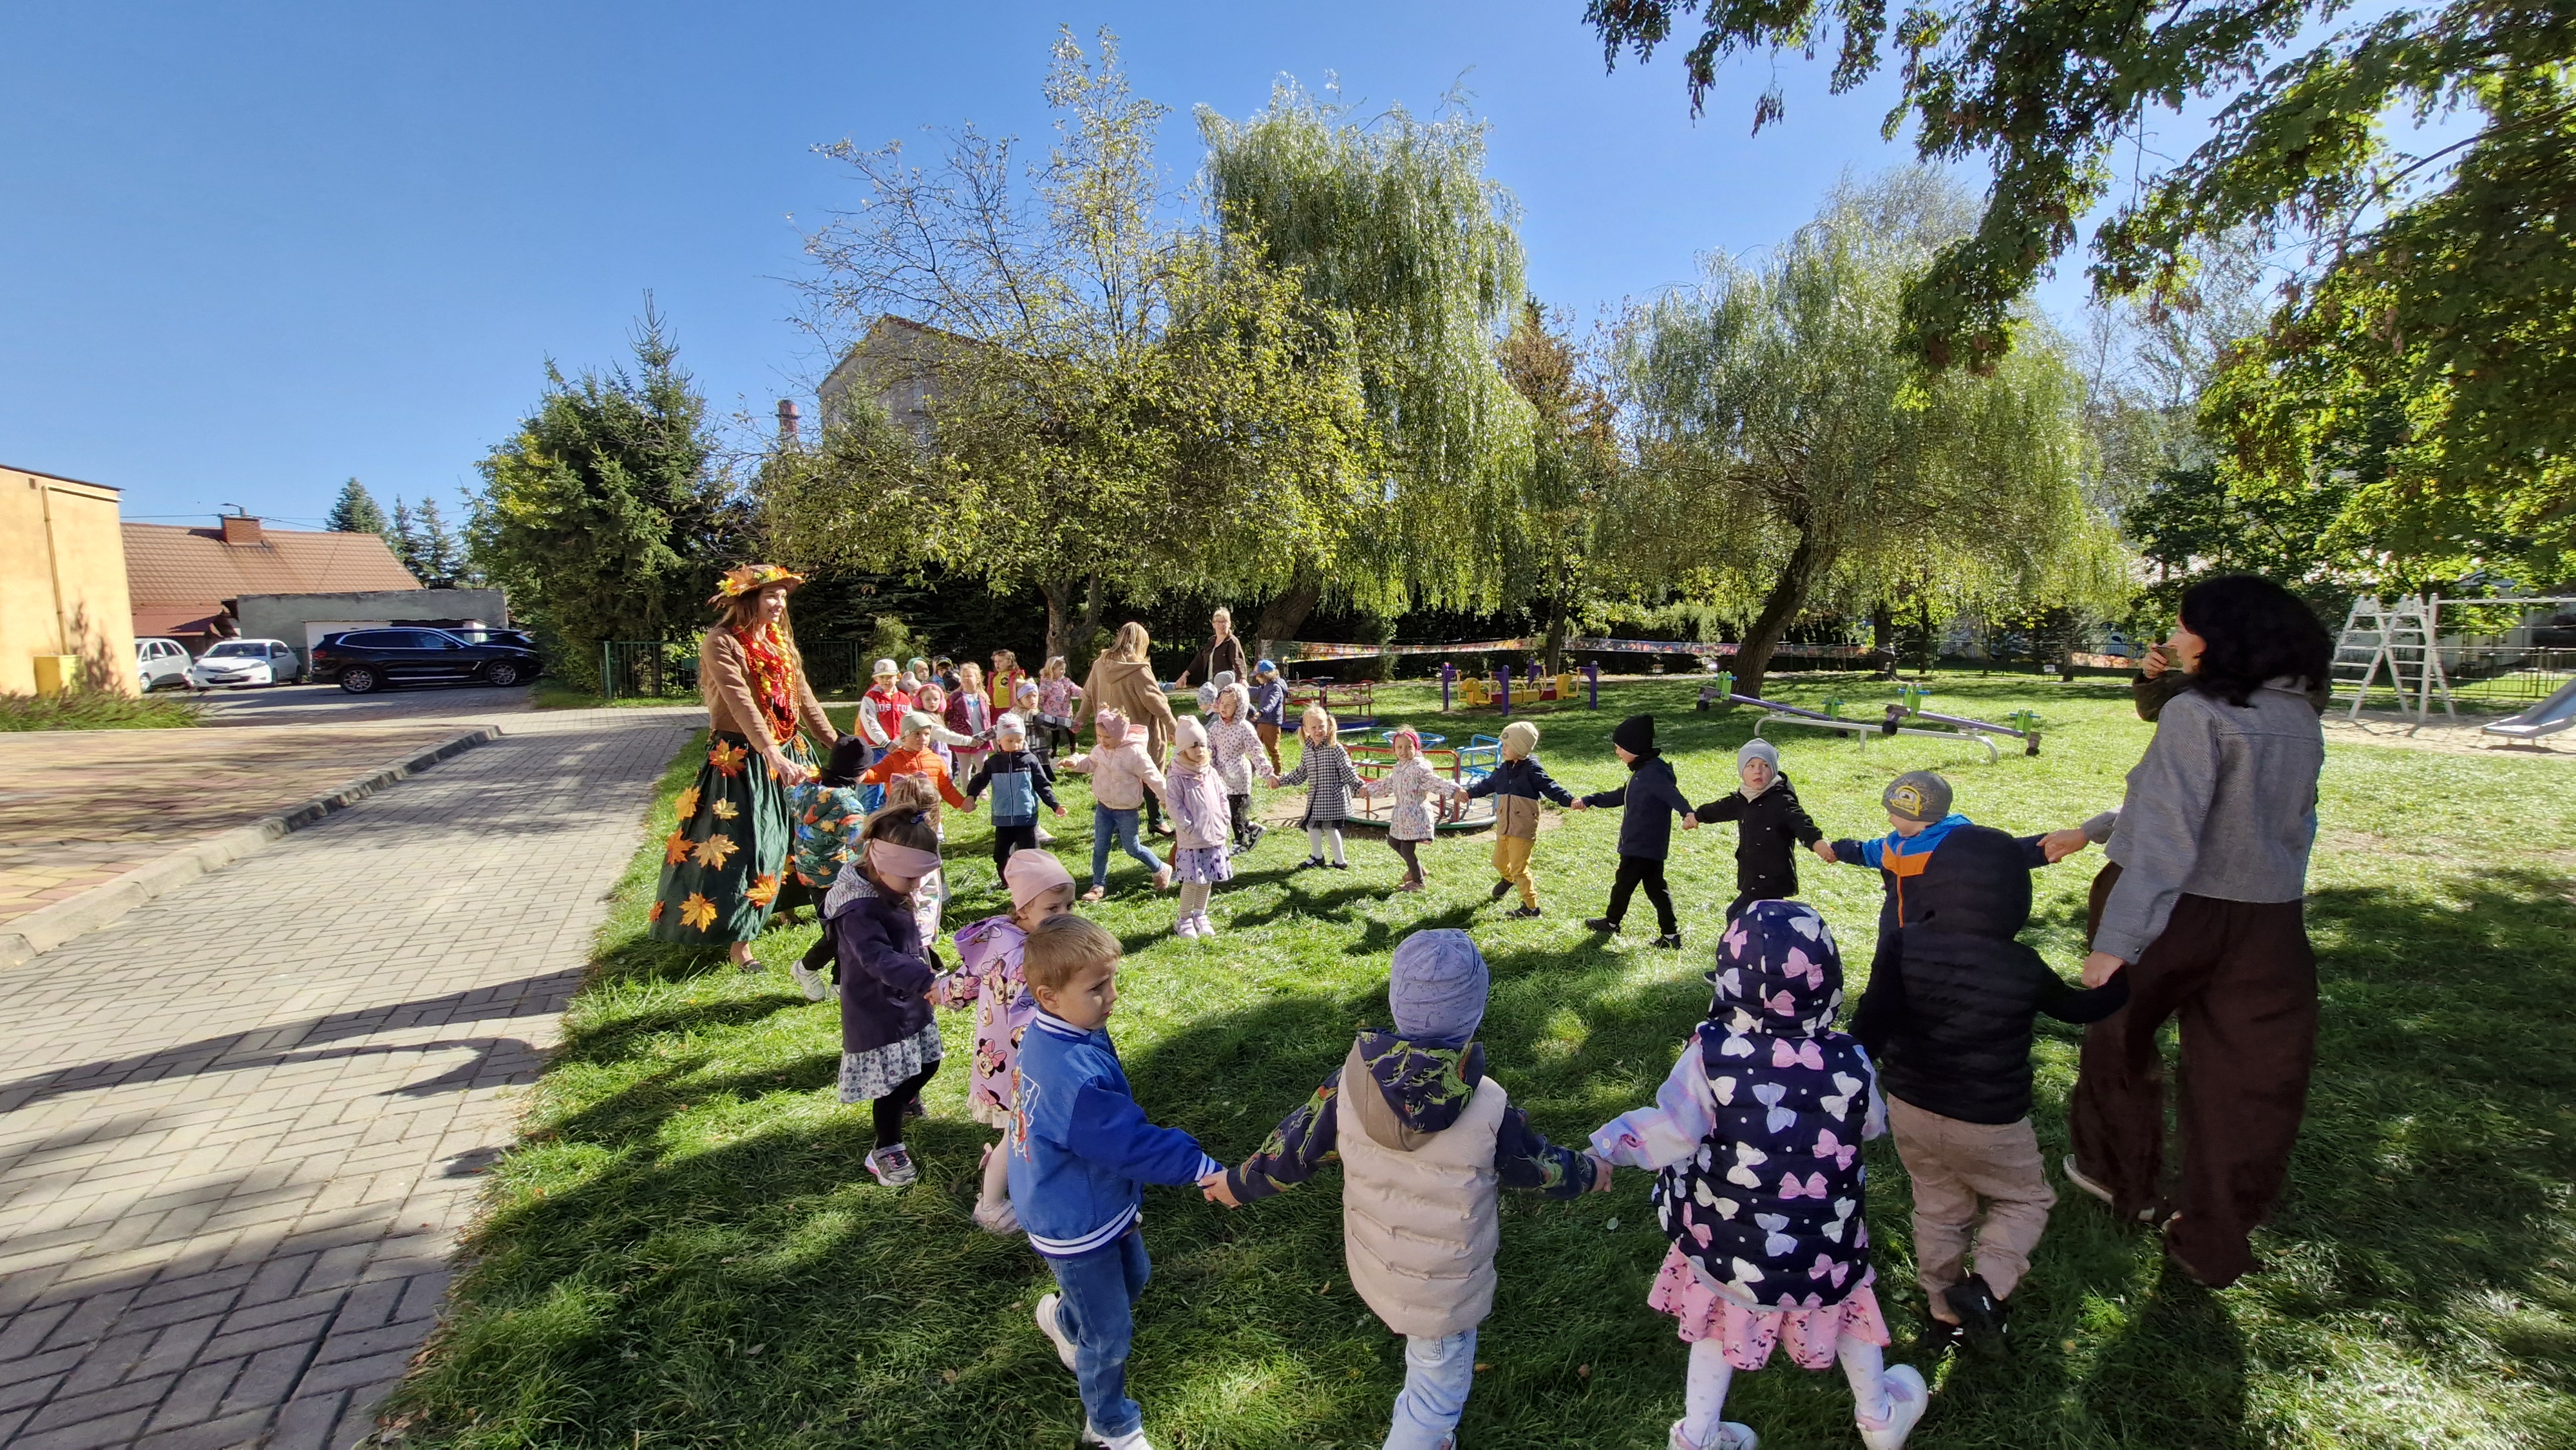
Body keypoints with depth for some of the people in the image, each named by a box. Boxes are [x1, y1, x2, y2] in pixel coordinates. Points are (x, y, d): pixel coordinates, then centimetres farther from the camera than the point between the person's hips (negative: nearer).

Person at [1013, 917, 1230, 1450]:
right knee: (1111, 1335, 13)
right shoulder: (1072, 1074, -39)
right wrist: (1203, 1168, -28)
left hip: (1097, 1202, 9)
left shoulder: (1051, 1035, -8)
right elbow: (1129, 1140, -34)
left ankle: (1063, 1319, 57)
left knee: (1133, 1275, 31)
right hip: (1077, 1224, -9)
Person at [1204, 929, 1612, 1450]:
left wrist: (1239, 1183, 12)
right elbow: (1535, 1166, -8)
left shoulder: (1351, 1081, -22)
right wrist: (1587, 1173, 15)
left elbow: (1295, 1147, -8)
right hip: (1446, 1289, -4)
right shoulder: (1489, 1107, -29)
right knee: (1439, 1392, 21)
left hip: (1374, 1270, 5)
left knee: (1426, 1361, 33)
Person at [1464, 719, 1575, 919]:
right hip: (1504, 826, 7)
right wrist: (1471, 793, 31)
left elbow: (1550, 787, -20)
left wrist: (1569, 800, -33)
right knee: (1499, 862, 21)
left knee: (1519, 868, -6)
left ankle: (1531, 906, 7)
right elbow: (1489, 783, 22)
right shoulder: (1503, 769, 6)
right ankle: (1508, 879, 55)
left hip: (1524, 829, -7)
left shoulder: (1532, 769, -14)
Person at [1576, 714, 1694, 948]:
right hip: (1653, 846, 10)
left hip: (1642, 847, -10)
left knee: (1624, 883, 9)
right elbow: (1622, 795, 25)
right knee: (1655, 886, 11)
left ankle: (1612, 922, 29)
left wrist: (1687, 812, -56)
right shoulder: (1643, 771, 13)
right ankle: (1670, 934, 13)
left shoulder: (1652, 773, -21)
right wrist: (1589, 800, 27)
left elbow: (1671, 793, -38)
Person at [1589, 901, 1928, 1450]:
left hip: (1729, 1239, -1)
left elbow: (1670, 1135, -24)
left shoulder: (1709, 1056, -28)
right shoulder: (1849, 1062, -22)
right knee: (1846, 1304, 31)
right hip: (1825, 1242, 1)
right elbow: (1870, 1125, -2)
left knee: (1722, 1317, 24)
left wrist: (1609, 1140, -9)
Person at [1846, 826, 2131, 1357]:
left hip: (1909, 1108, 3)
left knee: (1938, 1209, 22)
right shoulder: (2022, 968, -18)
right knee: (2026, 1199, 24)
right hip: (1987, 1123, -2)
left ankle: (1945, 1314, 34)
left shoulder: (1906, 946, -17)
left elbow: (1870, 1024, -17)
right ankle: (1986, 1289, 5)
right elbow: (2081, 1007, 4)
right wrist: (2130, 975, 20)